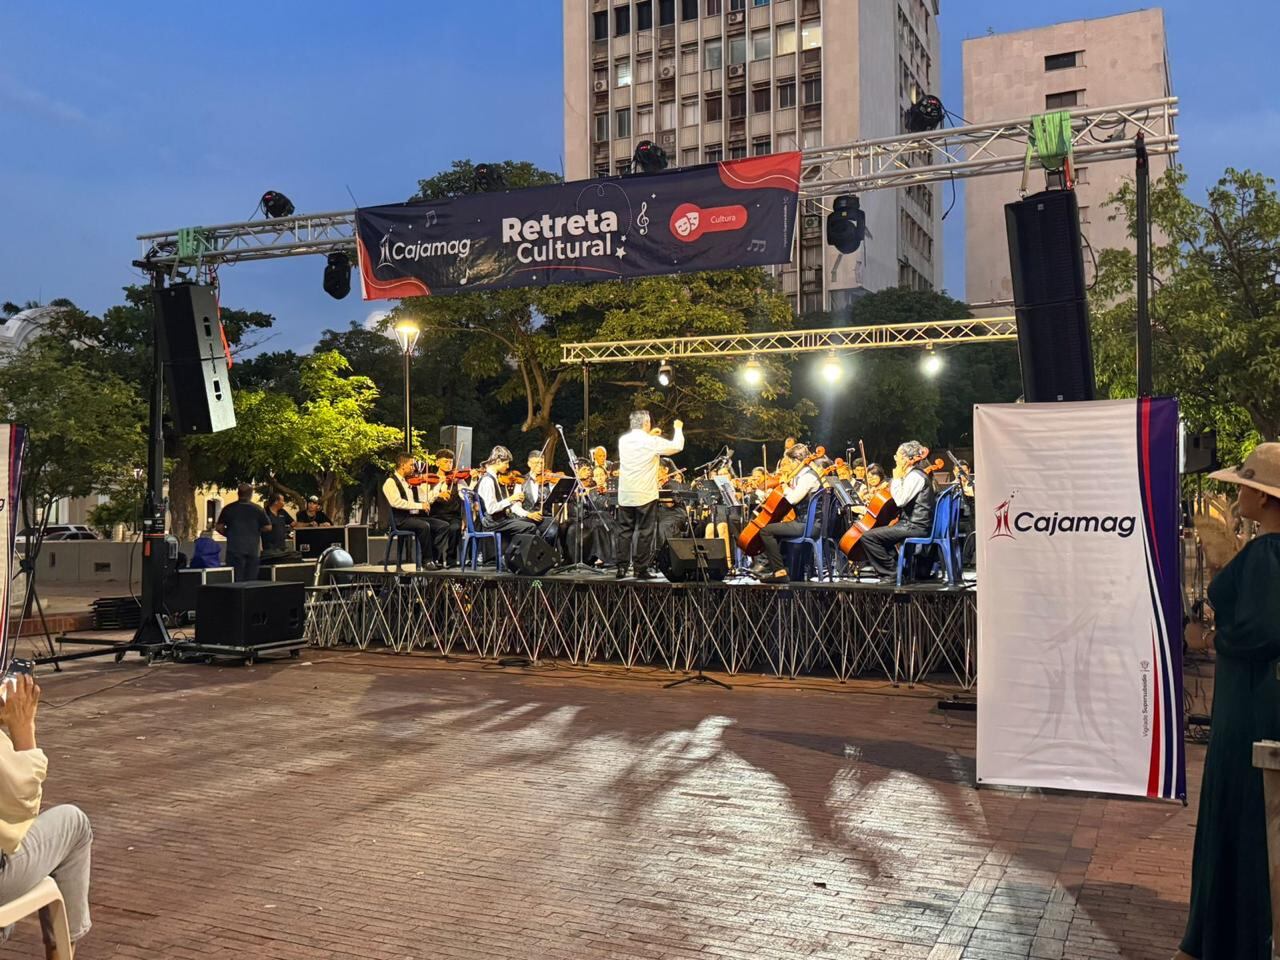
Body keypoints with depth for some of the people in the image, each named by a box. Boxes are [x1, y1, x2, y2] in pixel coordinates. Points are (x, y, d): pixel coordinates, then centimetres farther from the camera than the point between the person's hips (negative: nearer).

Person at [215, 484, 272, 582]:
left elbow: (219, 527, 0)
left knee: (236, 581, 0)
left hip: (235, 549, -1)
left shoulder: (228, 508, -1)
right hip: (253, 550, 1)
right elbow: (268, 528, -1)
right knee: (251, 582, 7)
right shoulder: (258, 509, 0)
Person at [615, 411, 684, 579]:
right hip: (645, 496, -5)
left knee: (624, 531, 10)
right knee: (645, 532, 3)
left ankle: (621, 567, 10)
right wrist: (678, 428, 14)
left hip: (625, 496, 5)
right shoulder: (652, 442, -12)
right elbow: (677, 446, -2)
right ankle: (642, 569, 5)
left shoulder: (623, 440, 4)